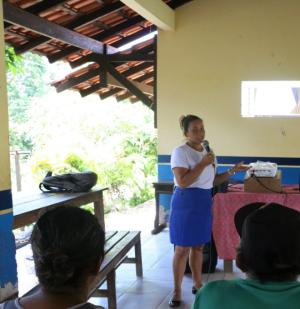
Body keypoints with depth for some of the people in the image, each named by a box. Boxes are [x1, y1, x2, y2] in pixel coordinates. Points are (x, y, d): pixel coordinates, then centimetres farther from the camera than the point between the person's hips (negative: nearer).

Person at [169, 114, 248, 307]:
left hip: (204, 201, 7)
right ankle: (177, 291, 9)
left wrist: (233, 171, 4)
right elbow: (182, 182, -22)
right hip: (186, 202, -7)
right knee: (182, 248, -1)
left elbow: (211, 181, 14)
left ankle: (198, 284, 30)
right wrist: (203, 164, -21)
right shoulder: (180, 152, -13)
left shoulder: (207, 151, 10)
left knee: (198, 246, 16)